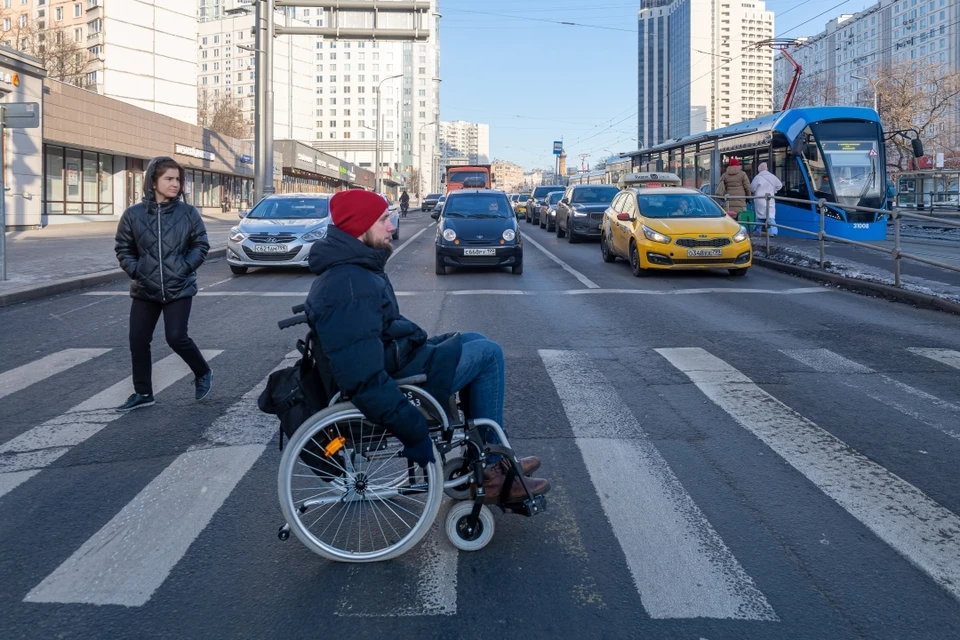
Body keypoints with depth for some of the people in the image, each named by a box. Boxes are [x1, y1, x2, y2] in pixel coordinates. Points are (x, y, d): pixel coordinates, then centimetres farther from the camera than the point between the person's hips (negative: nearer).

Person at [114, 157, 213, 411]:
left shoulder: (188, 212, -4)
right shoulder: (133, 214, -2)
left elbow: (201, 245, 3)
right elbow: (123, 249, 7)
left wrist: (185, 268, -10)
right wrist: (135, 271, -7)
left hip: (179, 289, -2)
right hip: (144, 291, 3)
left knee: (176, 338, -9)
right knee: (138, 341, 4)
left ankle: (203, 373, 19)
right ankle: (143, 392, 20)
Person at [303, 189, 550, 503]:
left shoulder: (353, 267, 8)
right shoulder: (348, 286, -27)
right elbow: (363, 380, -34)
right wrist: (418, 436, -32)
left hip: (393, 359, 11)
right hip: (394, 377, -11)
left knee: (474, 342, 18)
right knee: (488, 354, -6)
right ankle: (489, 469, 4)